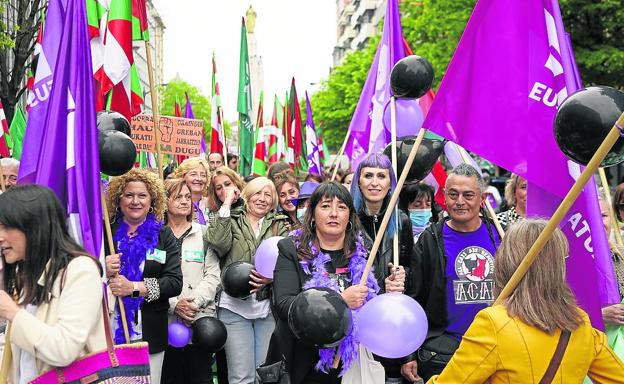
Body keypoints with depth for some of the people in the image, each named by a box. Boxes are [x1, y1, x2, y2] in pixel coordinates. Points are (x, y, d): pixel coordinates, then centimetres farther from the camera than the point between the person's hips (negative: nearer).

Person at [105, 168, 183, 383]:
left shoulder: (163, 235, 4)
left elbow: (175, 282, -6)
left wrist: (134, 288, -17)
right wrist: (103, 272, -14)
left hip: (149, 335, 0)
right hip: (107, 332, 0)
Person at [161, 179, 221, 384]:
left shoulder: (203, 233, 10)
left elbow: (213, 274, 3)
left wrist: (195, 301, -10)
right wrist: (175, 304, -14)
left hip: (200, 318, 1)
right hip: (167, 319, -1)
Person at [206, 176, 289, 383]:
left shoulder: (280, 225, 13)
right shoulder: (232, 220, 7)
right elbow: (218, 244, -13)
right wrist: (227, 203, -9)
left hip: (269, 307, 2)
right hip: (235, 307, -2)